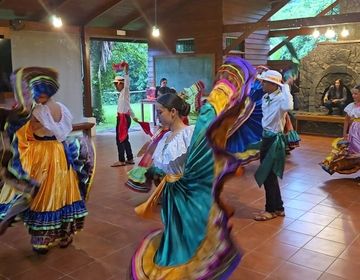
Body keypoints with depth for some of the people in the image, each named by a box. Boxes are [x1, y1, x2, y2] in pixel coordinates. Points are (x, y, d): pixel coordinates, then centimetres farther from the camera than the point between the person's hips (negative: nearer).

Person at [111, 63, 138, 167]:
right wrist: (133, 116, 30)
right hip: (122, 117, 10)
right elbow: (127, 106, 25)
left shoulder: (125, 91, -6)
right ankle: (130, 159, 20)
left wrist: (126, 72, -36)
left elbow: (127, 83, -28)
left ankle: (121, 160, -2)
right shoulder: (122, 93, 19)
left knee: (120, 139, -7)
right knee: (124, 139, 13)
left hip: (124, 118, -10)